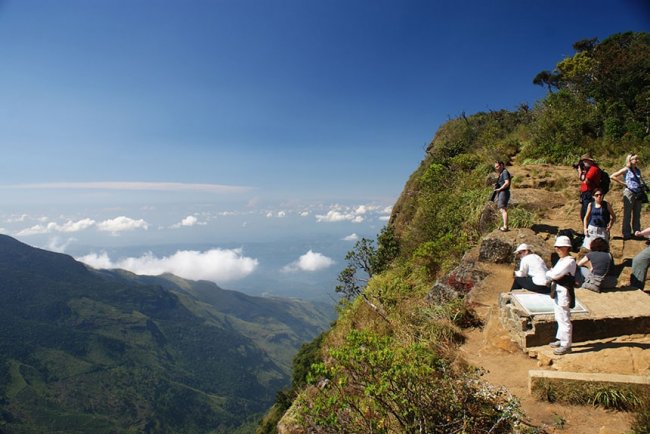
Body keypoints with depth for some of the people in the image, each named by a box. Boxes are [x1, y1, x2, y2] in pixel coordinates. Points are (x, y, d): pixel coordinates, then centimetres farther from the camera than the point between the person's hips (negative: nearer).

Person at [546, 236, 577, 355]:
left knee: (564, 319, -2)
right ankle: (561, 340, 33)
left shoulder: (569, 261, -18)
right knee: (559, 319, 20)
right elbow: (553, 274, 15)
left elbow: (555, 274, -24)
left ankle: (566, 345, 7)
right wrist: (551, 274, -6)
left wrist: (549, 273, -4)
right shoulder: (561, 260, 14)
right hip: (557, 292, 10)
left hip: (563, 293, -10)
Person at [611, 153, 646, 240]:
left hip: (638, 194, 6)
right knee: (627, 214, 0)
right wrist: (623, 183, -10)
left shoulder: (638, 170, 12)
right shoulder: (626, 170, -5)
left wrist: (643, 186, 4)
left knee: (637, 214, 12)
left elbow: (640, 180, 24)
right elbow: (612, 176, -11)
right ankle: (626, 233, 6)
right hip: (629, 193, -6)